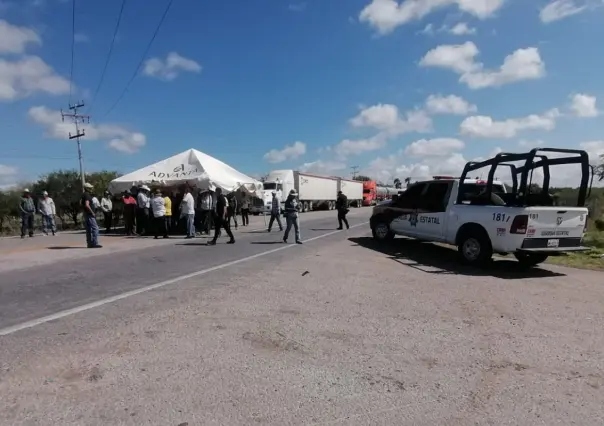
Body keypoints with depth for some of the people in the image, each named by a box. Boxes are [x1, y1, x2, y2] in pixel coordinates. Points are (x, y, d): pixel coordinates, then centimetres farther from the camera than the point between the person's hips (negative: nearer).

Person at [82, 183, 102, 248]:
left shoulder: (84, 195, 18)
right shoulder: (87, 195, -14)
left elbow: (83, 205, 27)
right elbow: (87, 205, -25)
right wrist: (92, 212, -19)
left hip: (86, 214, 11)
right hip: (89, 215, -11)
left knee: (88, 230, 11)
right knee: (95, 228, -11)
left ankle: (90, 243, 14)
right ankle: (95, 243, -14)